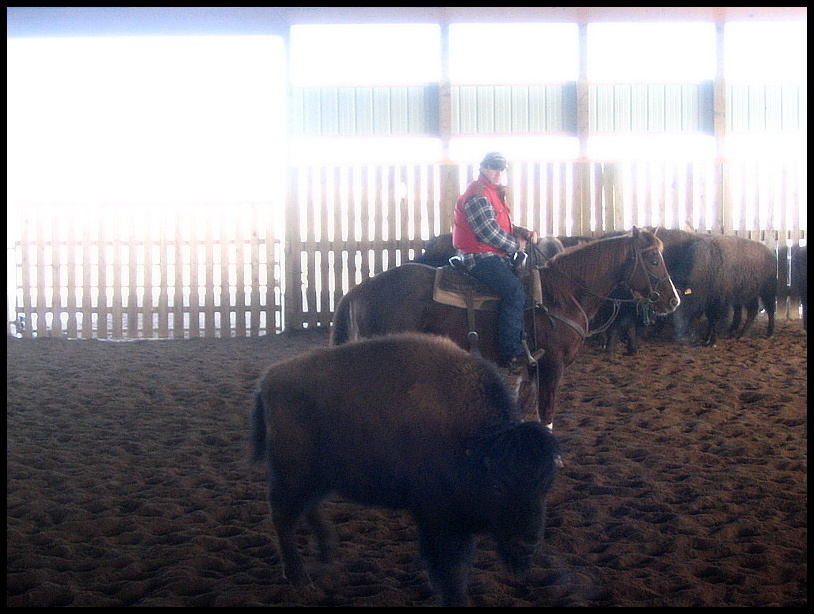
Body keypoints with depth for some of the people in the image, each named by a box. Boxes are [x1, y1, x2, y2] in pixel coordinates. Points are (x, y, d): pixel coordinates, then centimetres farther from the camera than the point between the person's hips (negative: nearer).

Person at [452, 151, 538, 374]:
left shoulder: (494, 192, 22)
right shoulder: (478, 194, -12)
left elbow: (505, 226, 25)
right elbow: (489, 232, -19)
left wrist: (524, 233, 6)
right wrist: (516, 245, -8)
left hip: (497, 256, 11)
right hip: (481, 257, -11)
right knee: (515, 291, -27)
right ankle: (511, 355, -29)